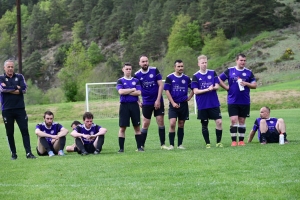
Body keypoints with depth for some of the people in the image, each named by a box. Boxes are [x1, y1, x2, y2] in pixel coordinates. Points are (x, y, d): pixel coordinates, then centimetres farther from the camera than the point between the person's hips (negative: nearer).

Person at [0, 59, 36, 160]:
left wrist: (9, 89, -9)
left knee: (25, 131, -6)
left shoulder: (19, 77, 9)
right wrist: (16, 88, -8)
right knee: (10, 133, 5)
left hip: (20, 109, 1)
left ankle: (28, 153, -9)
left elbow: (24, 89, -6)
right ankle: (13, 153, 12)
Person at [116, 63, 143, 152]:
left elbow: (138, 92, -4)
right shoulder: (120, 81, 4)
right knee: (122, 127, -1)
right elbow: (120, 91, -13)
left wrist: (126, 92, -9)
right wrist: (133, 89, -7)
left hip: (134, 105, 2)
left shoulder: (136, 81, 9)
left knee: (137, 127, 4)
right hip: (124, 105, -2)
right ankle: (121, 148, 3)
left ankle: (139, 147, 10)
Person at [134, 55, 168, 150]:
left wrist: (158, 100, -11)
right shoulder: (137, 75, -3)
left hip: (158, 102, 0)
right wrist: (138, 102, 0)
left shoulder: (154, 70, -5)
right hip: (146, 103, 0)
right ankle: (141, 145, 9)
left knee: (160, 121, -3)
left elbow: (161, 85, -5)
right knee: (145, 124, 2)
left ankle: (162, 144, 4)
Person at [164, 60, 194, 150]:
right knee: (172, 124, -13)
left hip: (183, 104, 3)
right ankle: (171, 145, -8)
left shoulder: (186, 78, 5)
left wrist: (189, 97, 5)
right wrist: (173, 103, -10)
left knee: (181, 125, 7)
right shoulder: (170, 77, -2)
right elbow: (167, 91, -4)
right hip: (174, 104, -3)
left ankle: (180, 144, 14)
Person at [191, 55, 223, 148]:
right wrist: (207, 89, -18)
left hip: (214, 103, 1)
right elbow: (195, 91, -7)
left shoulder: (213, 73, 4)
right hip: (202, 105, -1)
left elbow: (217, 86, 3)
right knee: (204, 124, 5)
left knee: (219, 122, -7)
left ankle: (219, 142, 5)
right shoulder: (196, 76, -2)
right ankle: (207, 143, 16)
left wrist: (212, 88, -20)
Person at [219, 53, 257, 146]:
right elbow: (219, 79, 7)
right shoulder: (229, 71, 2)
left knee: (242, 121, 7)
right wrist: (227, 88, -2)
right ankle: (233, 141, -3)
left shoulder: (248, 72, 5)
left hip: (245, 101, 2)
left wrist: (246, 84, -12)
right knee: (233, 120, -8)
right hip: (232, 101, -2)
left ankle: (241, 140, 15)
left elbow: (254, 85, 5)